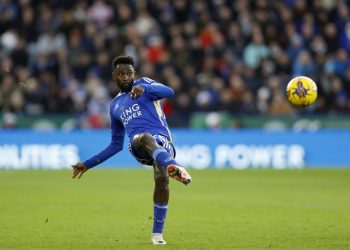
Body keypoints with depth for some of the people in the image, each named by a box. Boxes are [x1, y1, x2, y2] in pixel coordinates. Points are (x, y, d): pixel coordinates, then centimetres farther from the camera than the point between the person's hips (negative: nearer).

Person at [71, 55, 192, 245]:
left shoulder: (143, 83, 19)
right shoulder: (115, 106, 31)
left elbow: (168, 92, -3)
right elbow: (116, 145, 36)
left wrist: (143, 88, -21)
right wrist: (87, 164, 34)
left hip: (162, 142, -2)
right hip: (138, 146, 2)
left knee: (162, 177, -31)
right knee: (145, 137, -37)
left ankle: (157, 233, -19)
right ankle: (173, 167, -68)